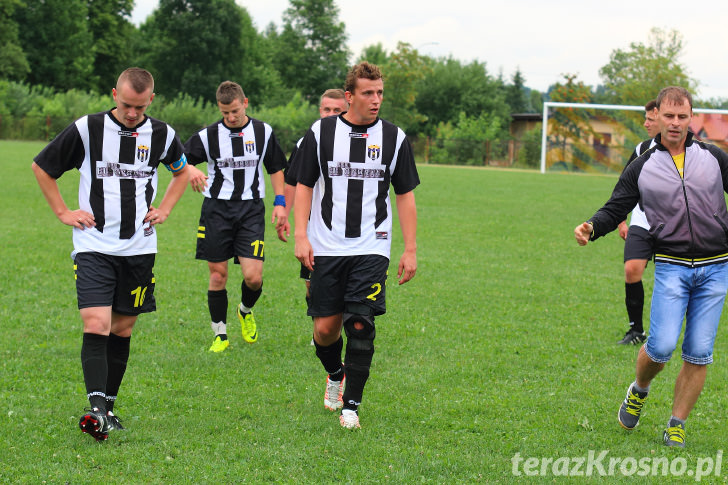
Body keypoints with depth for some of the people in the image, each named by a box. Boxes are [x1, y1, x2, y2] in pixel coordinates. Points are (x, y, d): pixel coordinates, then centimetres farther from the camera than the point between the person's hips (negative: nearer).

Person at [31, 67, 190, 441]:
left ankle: (108, 408, 20)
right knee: (96, 325, -16)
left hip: (139, 247, 3)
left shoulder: (162, 135, 2)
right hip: (93, 246, -3)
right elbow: (41, 166, 7)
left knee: (122, 329, 9)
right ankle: (96, 407, -23)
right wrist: (63, 212, 2)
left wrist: (164, 210, 11)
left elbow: (182, 171, 24)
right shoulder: (87, 129, -6)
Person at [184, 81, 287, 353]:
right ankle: (220, 335, 14)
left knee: (253, 277, -10)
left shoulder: (263, 132, 4)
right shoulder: (209, 135, -1)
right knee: (217, 275, 1)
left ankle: (246, 311, 23)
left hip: (251, 209, 0)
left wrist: (280, 202, 6)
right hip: (216, 209, 0)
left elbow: (276, 168, 15)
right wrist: (191, 170, -23)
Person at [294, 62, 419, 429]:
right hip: (325, 248, 1)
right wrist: (301, 236, -5)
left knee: (360, 325, -12)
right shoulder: (320, 132, 1)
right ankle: (335, 375, 34)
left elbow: (405, 195, 8)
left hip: (371, 248, 0)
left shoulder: (394, 137, 3)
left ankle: (351, 405, -2)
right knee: (325, 327, 2)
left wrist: (410, 250, 3)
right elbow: (304, 186, 5)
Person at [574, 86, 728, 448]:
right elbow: (615, 208, 5)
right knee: (662, 346, -13)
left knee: (699, 354, -1)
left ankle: (676, 425, 13)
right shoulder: (641, 168, 5)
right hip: (672, 268, -1)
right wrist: (591, 227, -15)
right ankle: (639, 391, 19)